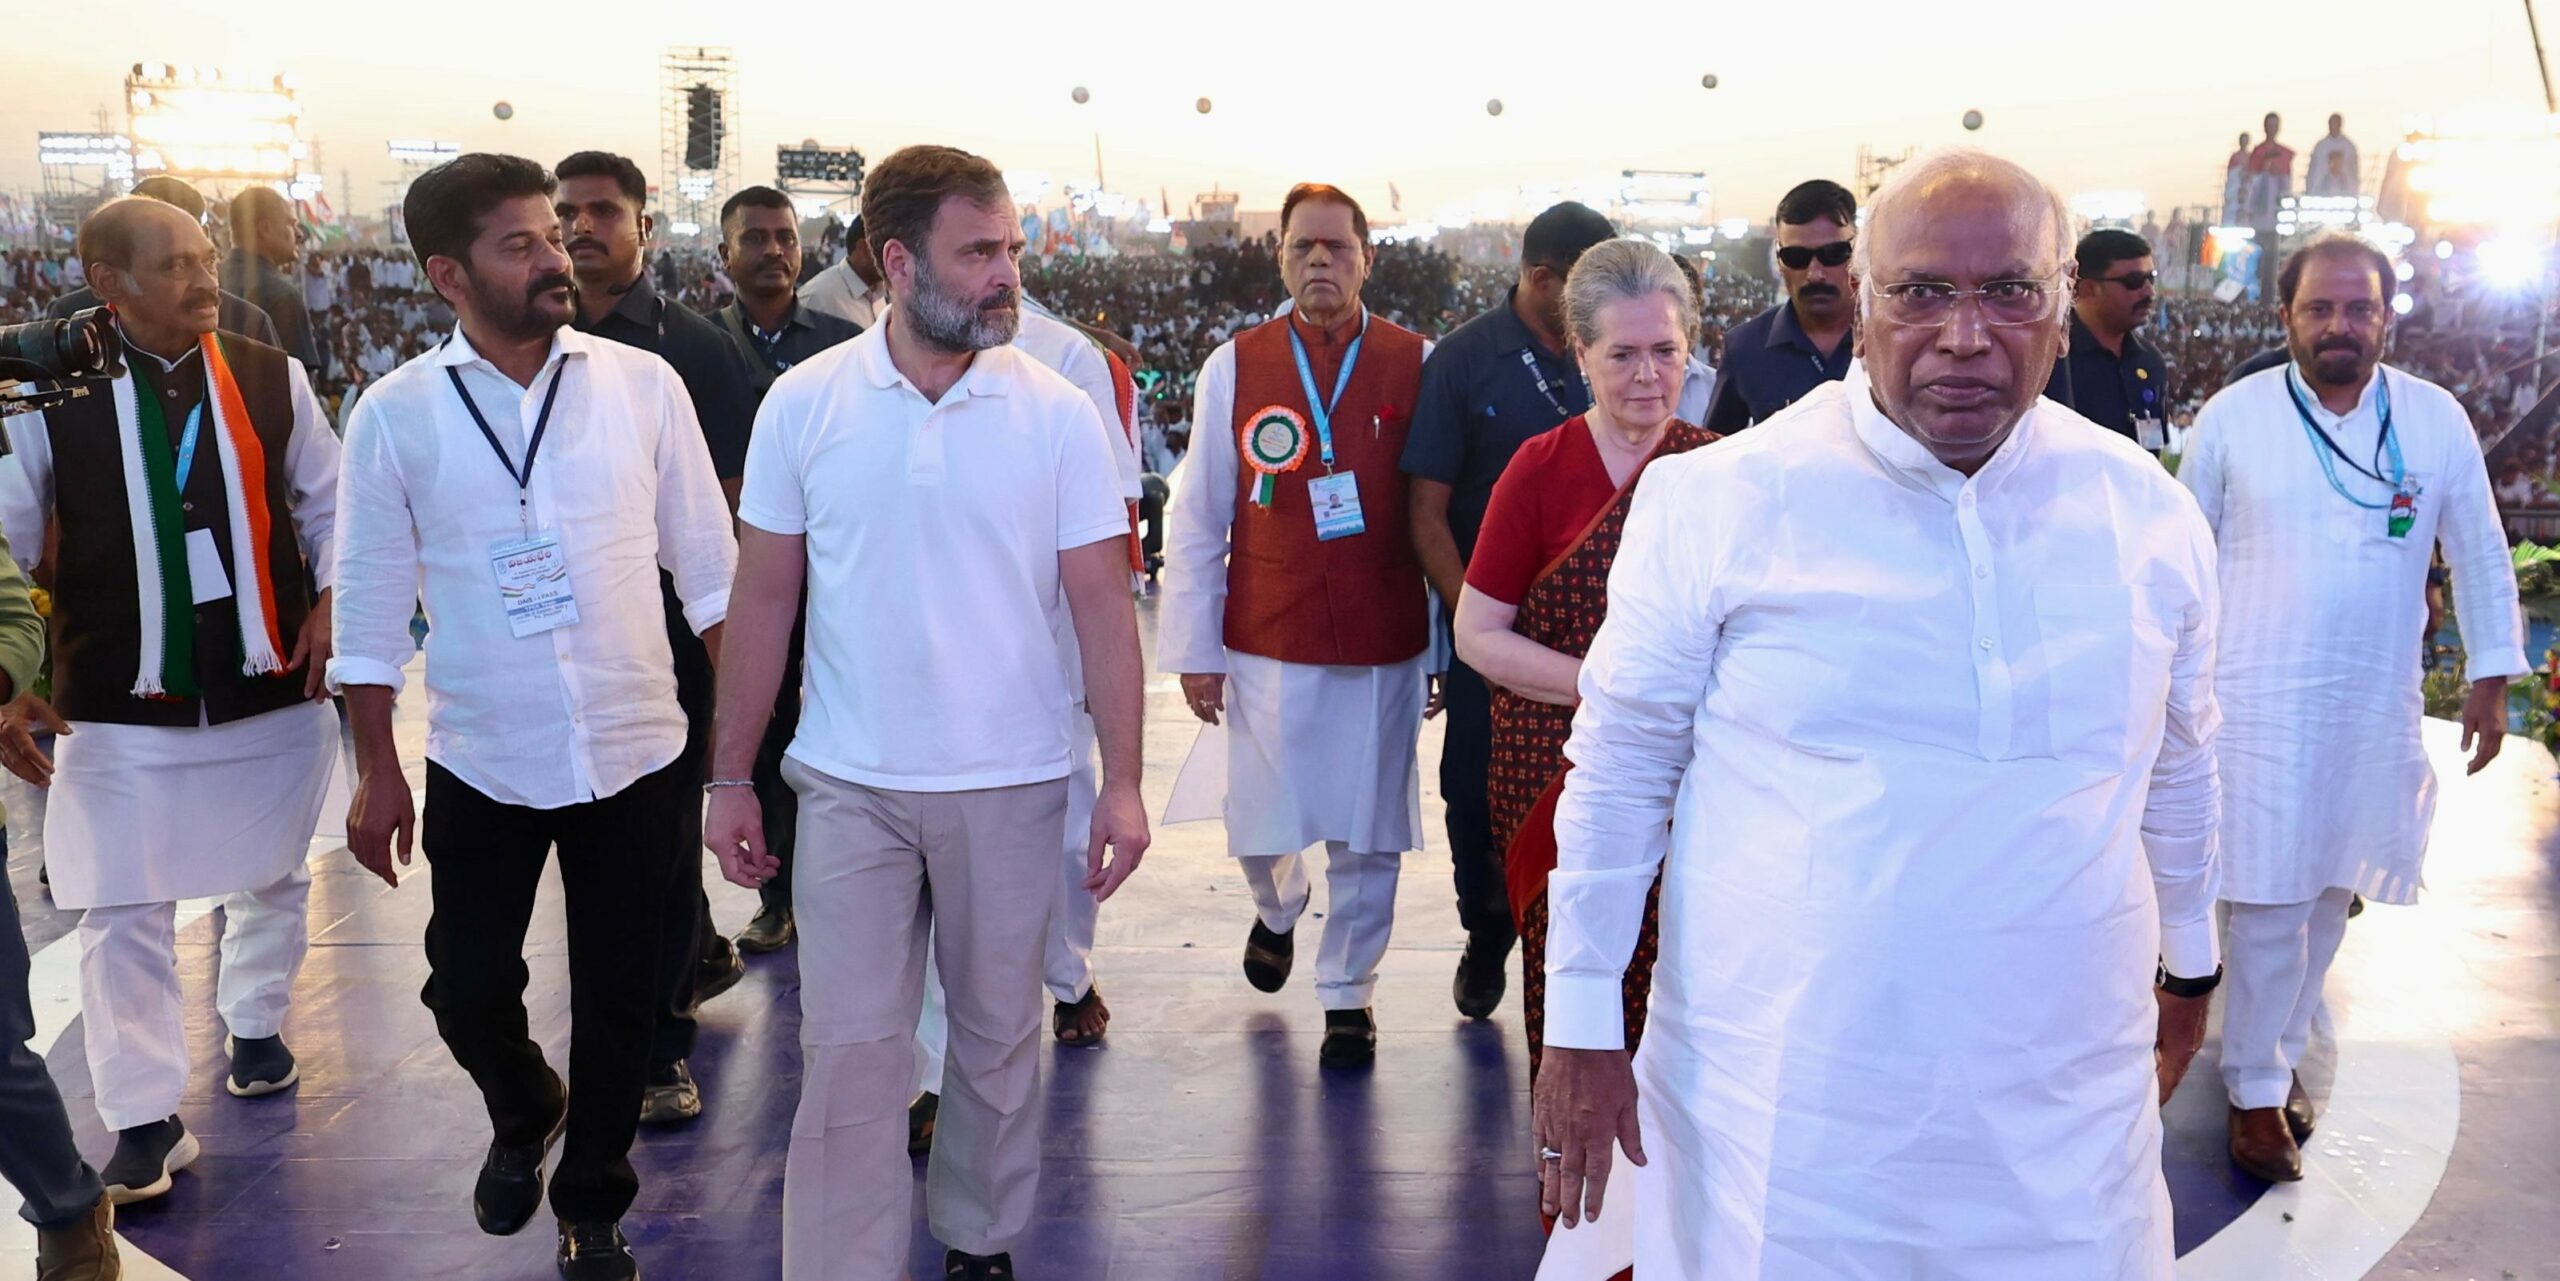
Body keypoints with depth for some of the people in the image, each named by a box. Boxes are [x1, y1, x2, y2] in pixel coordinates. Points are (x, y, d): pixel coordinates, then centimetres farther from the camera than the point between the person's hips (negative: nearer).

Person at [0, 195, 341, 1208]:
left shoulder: (272, 379, -2)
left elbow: (329, 504, 8)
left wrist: (328, 604, -5)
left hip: (272, 690, 2)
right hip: (118, 706, -2)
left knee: (272, 881, 19)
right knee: (123, 918, 2)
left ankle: (256, 1030, 44)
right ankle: (145, 1125, 14)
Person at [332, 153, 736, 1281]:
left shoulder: (643, 383, -4)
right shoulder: (395, 414, -5)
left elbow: (708, 559, 2)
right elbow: (371, 601, 2)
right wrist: (376, 772, 3)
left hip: (636, 756, 0)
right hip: (481, 764, 0)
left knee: (618, 996, 10)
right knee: (465, 988, 10)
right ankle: (524, 1115, 45)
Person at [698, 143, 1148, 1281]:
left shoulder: (1058, 413, -5)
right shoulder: (803, 403, -3)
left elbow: (1101, 606, -3)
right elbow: (764, 600, 3)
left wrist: (1123, 781, -9)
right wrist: (730, 775, 3)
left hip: (1011, 785, 0)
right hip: (850, 787, 0)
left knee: (1000, 1039, 14)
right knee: (847, 1052, 3)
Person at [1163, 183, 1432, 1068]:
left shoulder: (1418, 364, -1)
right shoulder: (1233, 367, 2)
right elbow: (1196, 519, 4)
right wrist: (1194, 648, 1)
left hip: (1385, 645, -1)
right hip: (1267, 643, 1)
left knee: (1368, 834, 7)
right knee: (1262, 823, 11)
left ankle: (1349, 993, 27)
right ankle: (1278, 909, 45)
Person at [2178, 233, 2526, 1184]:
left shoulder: (2436, 419, 1)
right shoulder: (2233, 417, -5)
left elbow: (2479, 553, 9)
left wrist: (2492, 676, 8)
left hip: (2376, 707, 3)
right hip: (2261, 702, -3)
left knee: (2327, 897, 12)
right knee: (2270, 902, -3)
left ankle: (2275, 1050, 29)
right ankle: (2257, 1089, 10)